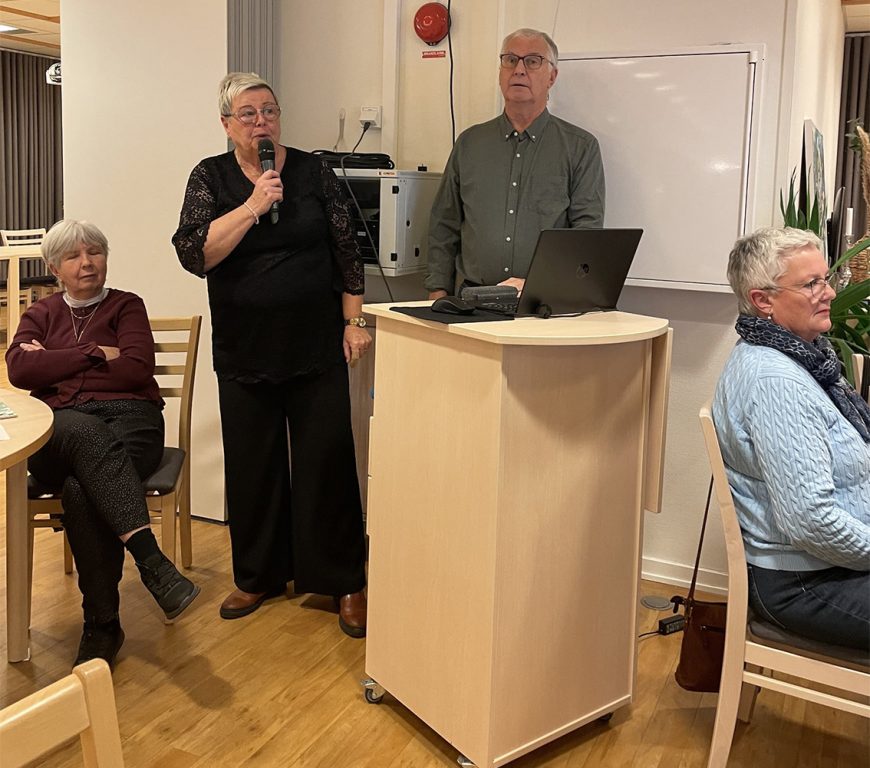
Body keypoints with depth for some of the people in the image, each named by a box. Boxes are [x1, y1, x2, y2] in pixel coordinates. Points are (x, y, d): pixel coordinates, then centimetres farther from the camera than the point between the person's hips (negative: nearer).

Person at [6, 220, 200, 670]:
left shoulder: (126, 306, 18)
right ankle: (152, 562, -48)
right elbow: (19, 370, 3)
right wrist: (95, 354, -2)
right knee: (86, 432, -39)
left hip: (129, 418, -1)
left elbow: (137, 368, -2)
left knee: (82, 489, -35)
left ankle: (101, 624, -28)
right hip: (59, 428, 1)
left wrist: (55, 365, 3)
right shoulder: (40, 315, 25)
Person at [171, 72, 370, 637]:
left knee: (327, 460, 0)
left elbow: (347, 250, 5)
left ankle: (345, 582, 12)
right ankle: (259, 576, 25)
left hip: (316, 347, -1)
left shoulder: (313, 172, 4)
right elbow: (195, 253, -10)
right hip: (245, 352, 1)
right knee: (252, 465, 8)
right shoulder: (211, 177, 3)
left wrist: (355, 321, 0)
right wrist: (254, 204, -16)